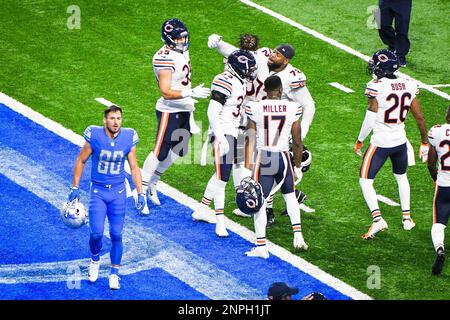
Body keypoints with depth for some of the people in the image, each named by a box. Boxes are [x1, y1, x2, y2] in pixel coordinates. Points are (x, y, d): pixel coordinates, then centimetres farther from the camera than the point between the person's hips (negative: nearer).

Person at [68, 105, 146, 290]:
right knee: (97, 233, -9)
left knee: (116, 234, -2)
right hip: (98, 191, -1)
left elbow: (134, 167, 5)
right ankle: (95, 259, 23)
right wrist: (74, 188, 2)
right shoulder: (94, 136, -11)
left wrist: (140, 193, 0)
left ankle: (114, 273, 15)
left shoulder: (128, 138, -5)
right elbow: (81, 161, 2)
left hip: (118, 192, 1)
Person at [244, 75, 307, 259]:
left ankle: (261, 247, 3)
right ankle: (298, 237, 23)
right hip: (283, 158, 2)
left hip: (263, 158, -2)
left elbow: (250, 141, -4)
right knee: (290, 195, 25)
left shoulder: (255, 109, -5)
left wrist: (247, 168, 0)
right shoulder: (292, 109, -3)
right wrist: (297, 166, 17)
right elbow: (297, 142, 3)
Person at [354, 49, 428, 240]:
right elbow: (419, 117, 4)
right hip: (400, 142, 5)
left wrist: (359, 141, -2)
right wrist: (424, 142, 16)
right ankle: (407, 218, 31)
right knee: (401, 177, 27)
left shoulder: (376, 87, -17)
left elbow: (370, 120, -16)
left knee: (365, 181, 3)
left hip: (380, 143, -5)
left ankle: (377, 218, -13)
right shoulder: (409, 86, -2)